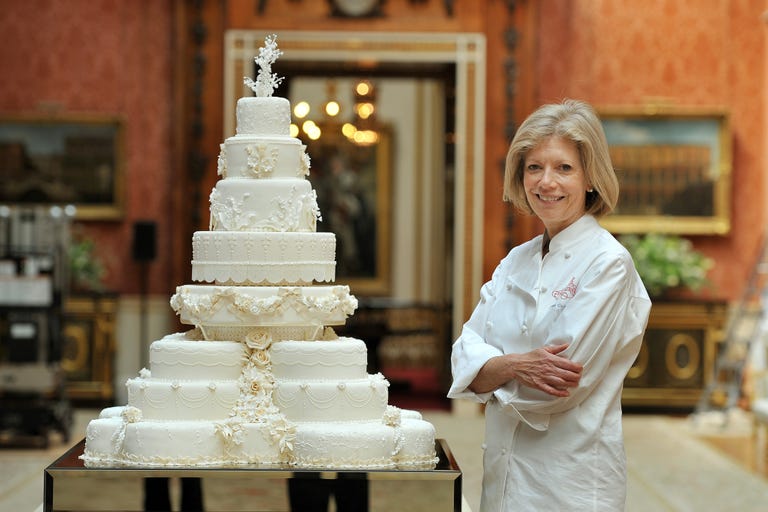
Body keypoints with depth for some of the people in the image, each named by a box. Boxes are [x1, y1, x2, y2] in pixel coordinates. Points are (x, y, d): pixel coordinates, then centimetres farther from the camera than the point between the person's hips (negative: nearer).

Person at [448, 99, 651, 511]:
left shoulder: (609, 264, -11)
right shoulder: (516, 262, 10)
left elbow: (568, 378, -17)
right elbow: (466, 359, 1)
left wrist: (493, 370, -5)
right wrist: (514, 365, -19)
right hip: (503, 474, 6)